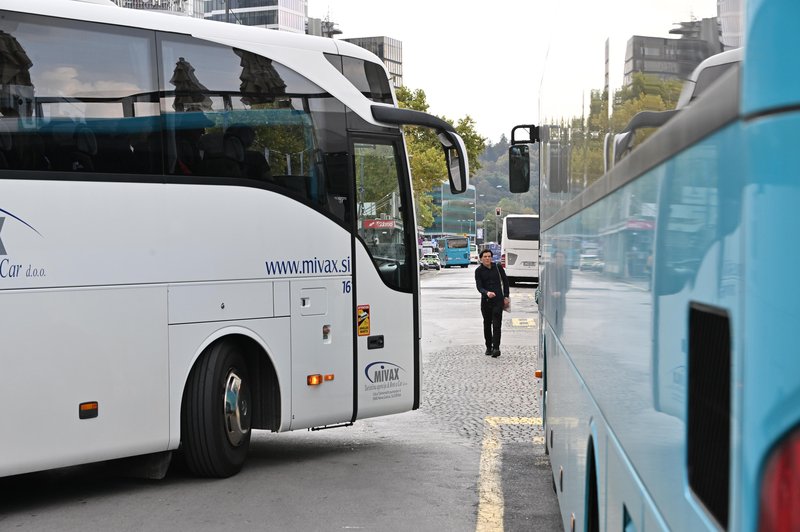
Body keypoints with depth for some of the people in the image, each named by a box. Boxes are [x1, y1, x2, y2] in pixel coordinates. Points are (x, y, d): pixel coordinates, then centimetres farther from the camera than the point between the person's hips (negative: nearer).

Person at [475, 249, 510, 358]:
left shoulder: (497, 267, 3)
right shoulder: (479, 271, 0)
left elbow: (505, 281, 13)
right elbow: (479, 287, -10)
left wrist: (506, 296, 7)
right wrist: (487, 293, -30)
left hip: (498, 300, -1)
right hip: (485, 300, 1)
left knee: (496, 325, -10)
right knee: (487, 325, 9)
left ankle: (496, 348, -15)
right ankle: (488, 347, 20)